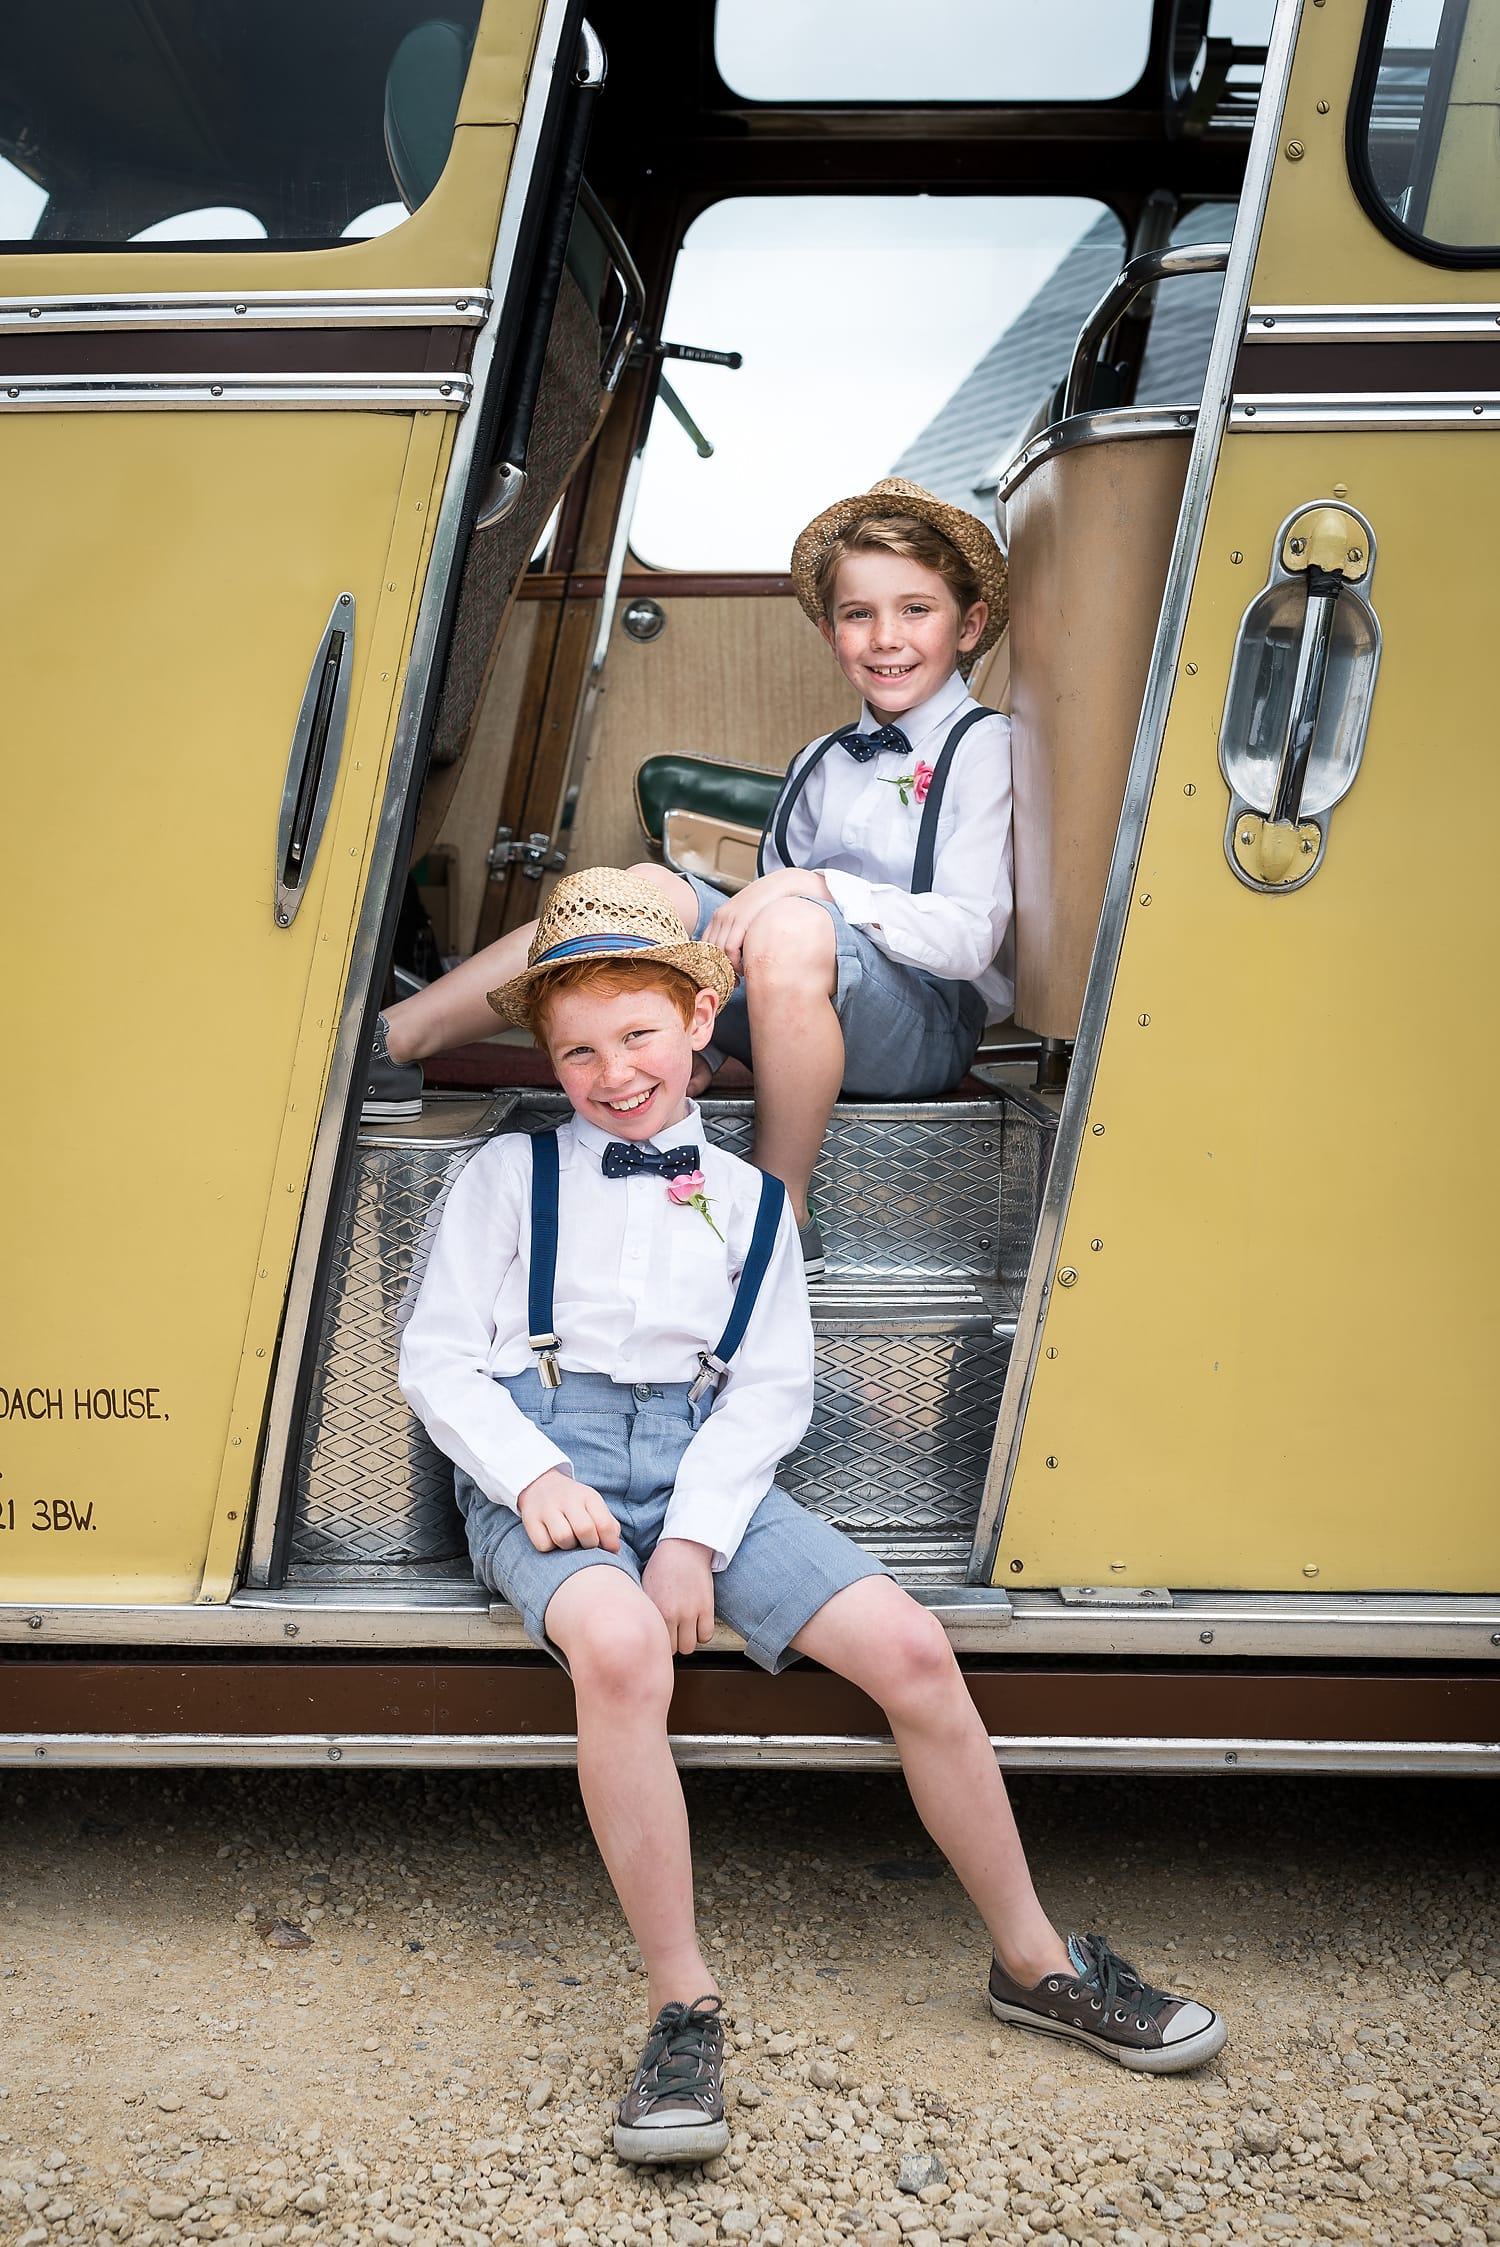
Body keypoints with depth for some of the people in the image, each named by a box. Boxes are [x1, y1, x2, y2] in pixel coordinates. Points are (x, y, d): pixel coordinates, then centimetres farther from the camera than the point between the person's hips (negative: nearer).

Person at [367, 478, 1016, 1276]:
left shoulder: (984, 749, -1)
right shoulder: (820, 763, 20)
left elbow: (970, 935, -12)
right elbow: (759, 913, 17)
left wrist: (815, 885, -20)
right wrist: (709, 1033, 1)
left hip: (928, 1025, -6)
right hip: (794, 1016, 6)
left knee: (793, 928, -36)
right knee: (649, 890, -13)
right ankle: (390, 1043, -16)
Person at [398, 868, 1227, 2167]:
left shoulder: (750, 1200, 15)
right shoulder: (509, 1176, 9)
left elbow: (772, 1385, 7)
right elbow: (439, 1356, 4)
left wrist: (695, 1537, -9)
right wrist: (533, 1476, -15)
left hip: (703, 1461, 3)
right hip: (545, 1457, -3)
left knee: (911, 1647, -15)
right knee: (620, 1647, -37)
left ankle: (1037, 1963, 3)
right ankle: (684, 2008, -25)